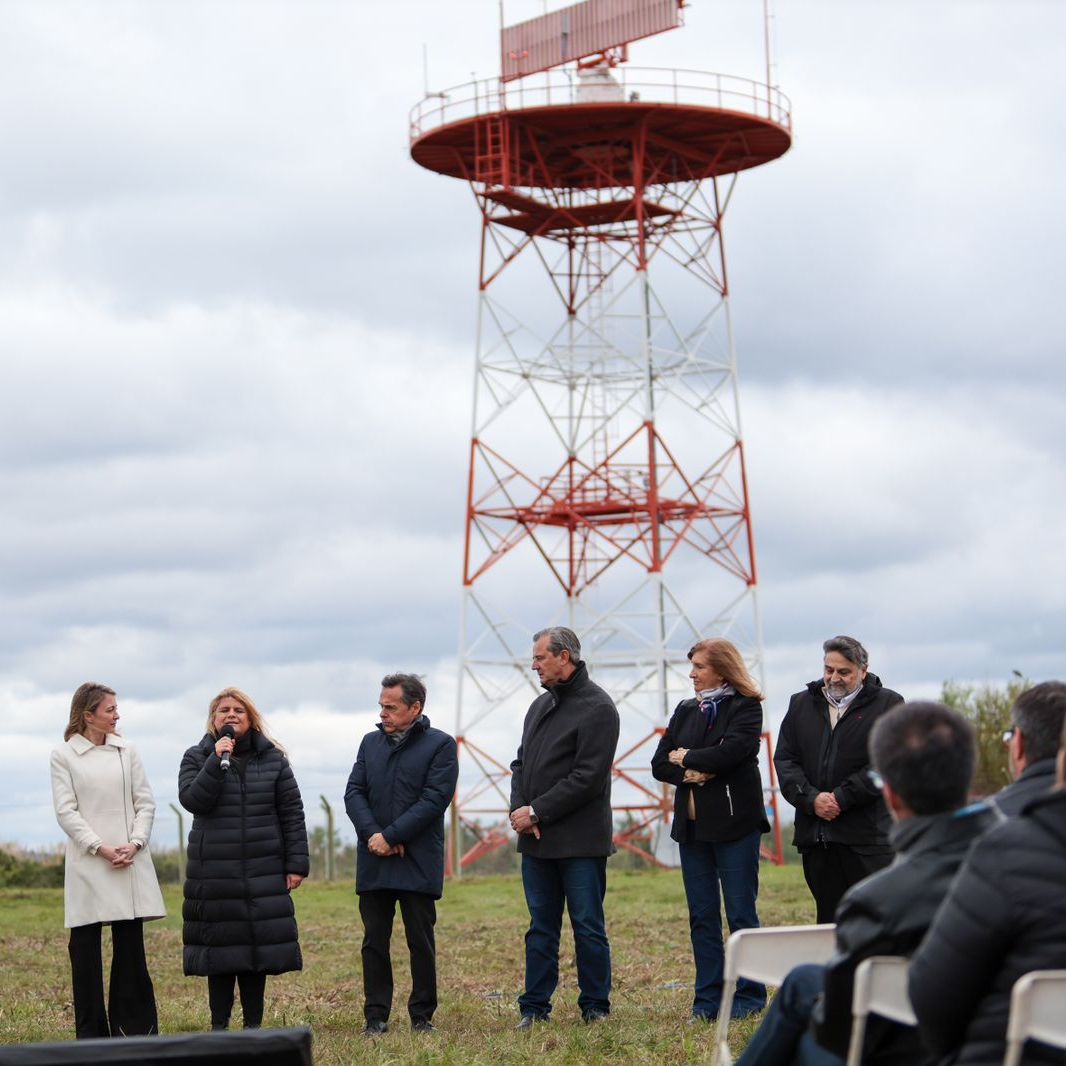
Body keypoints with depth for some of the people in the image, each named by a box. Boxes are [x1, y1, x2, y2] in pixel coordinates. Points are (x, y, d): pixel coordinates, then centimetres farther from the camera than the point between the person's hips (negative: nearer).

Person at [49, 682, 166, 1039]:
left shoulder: (126, 751, 10)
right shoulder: (63, 756, 2)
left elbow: (145, 803, 8)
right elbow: (66, 811, -3)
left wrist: (135, 843, -8)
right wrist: (100, 848, -13)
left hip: (130, 862, 2)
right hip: (87, 866, -2)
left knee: (130, 944, 2)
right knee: (85, 947, -1)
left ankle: (133, 1029, 8)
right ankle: (91, 1033, 5)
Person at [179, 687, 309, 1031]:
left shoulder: (272, 758, 8)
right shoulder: (197, 758, 6)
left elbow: (292, 812, 5)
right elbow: (191, 800, -11)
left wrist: (296, 863, -1)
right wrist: (218, 761, -16)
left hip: (263, 871, 1)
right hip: (214, 871, -1)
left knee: (260, 946, 1)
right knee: (220, 949, -2)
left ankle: (253, 1025, 9)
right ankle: (219, 1026, 5)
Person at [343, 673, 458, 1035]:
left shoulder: (440, 745, -1)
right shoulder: (371, 743, 15)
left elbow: (434, 800, -10)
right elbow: (354, 793, 7)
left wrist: (390, 836, -14)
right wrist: (372, 834, -10)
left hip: (417, 863, -4)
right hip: (373, 862, 4)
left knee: (421, 943, 1)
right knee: (374, 941, 4)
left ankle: (422, 1015, 9)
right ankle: (376, 1016, 9)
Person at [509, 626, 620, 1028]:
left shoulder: (597, 708, -10)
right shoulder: (540, 705, 16)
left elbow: (587, 778, -16)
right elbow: (521, 763, 18)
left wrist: (537, 812, -14)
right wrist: (519, 809, -2)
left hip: (580, 841, -7)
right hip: (536, 839, 7)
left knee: (588, 927, 0)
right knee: (541, 927, 9)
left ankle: (595, 1007, 8)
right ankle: (535, 1007, 12)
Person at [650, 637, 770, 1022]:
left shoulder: (745, 708, -3)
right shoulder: (686, 710, 15)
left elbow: (730, 752, -19)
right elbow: (660, 764, 10)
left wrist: (686, 758, -5)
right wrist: (690, 775, -9)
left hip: (734, 824, -6)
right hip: (692, 825, 6)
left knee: (741, 913, -2)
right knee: (702, 917, 6)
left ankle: (749, 996, 5)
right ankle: (708, 999, 11)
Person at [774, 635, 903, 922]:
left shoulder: (888, 704, 1)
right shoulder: (801, 704, 15)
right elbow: (785, 759, 8)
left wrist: (841, 798, -14)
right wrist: (811, 799, -8)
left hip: (867, 836, -5)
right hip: (816, 834, 5)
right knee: (829, 920, 10)